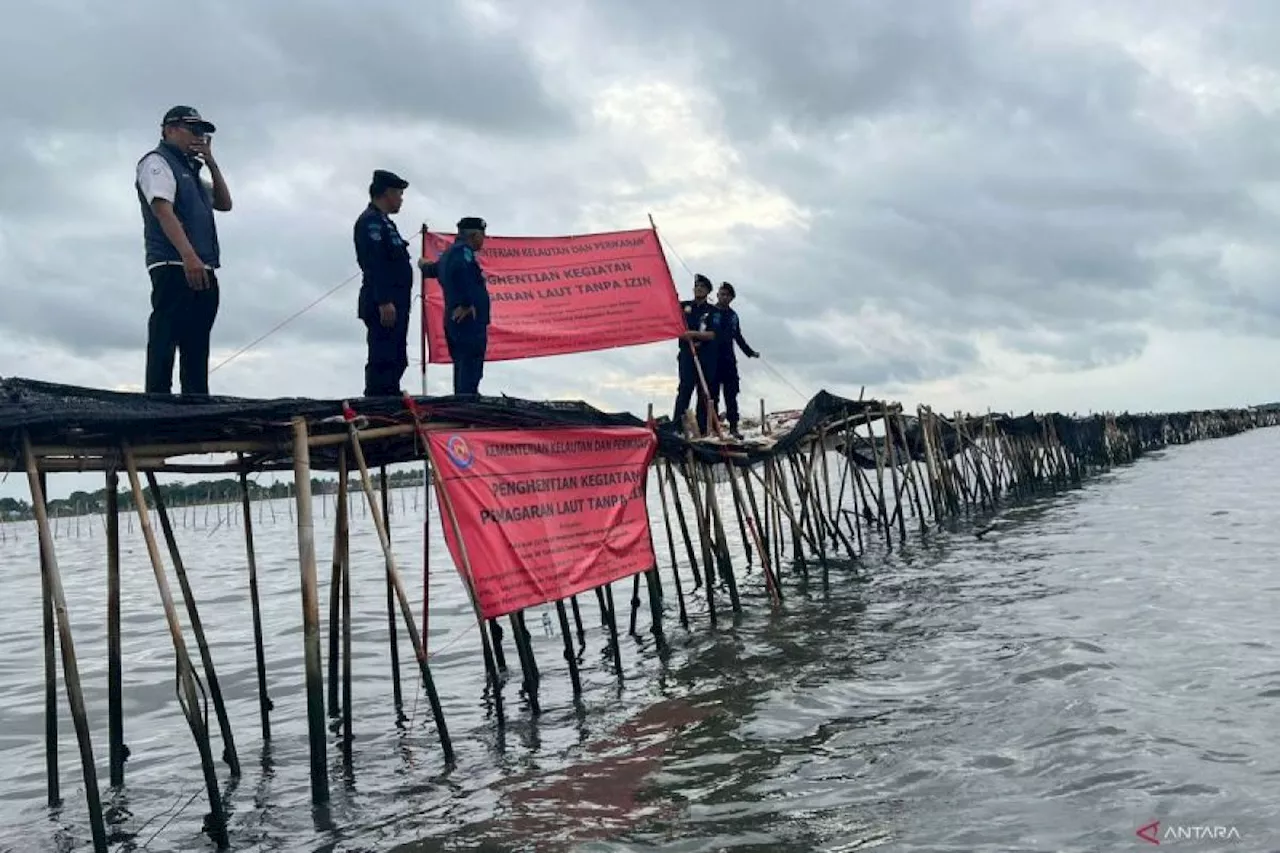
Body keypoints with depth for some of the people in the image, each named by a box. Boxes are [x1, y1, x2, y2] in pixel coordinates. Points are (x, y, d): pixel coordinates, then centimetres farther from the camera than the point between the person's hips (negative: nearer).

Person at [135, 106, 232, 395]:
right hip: (174, 269, -9)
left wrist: (211, 162, 13)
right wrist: (189, 256, -27)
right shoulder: (157, 161, 1)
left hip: (202, 272, 9)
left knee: (196, 347, 5)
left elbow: (224, 204, 24)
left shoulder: (190, 170, 27)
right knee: (165, 340, -13)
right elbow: (163, 210, -14)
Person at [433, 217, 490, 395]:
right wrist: (467, 304, -25)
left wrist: (424, 265, 66)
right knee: (471, 371, -14)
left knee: (462, 369, 13)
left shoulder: (449, 253, 22)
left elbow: (435, 269, 42)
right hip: (470, 320, -10)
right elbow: (460, 270, -30)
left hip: (454, 321, 10)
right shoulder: (463, 250, -8)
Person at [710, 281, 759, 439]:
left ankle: (733, 427, 3)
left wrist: (750, 352, 27)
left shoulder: (733, 316, 16)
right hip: (713, 360, -4)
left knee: (731, 395, 2)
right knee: (713, 394, 0)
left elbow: (738, 337, 26)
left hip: (729, 360, 4)